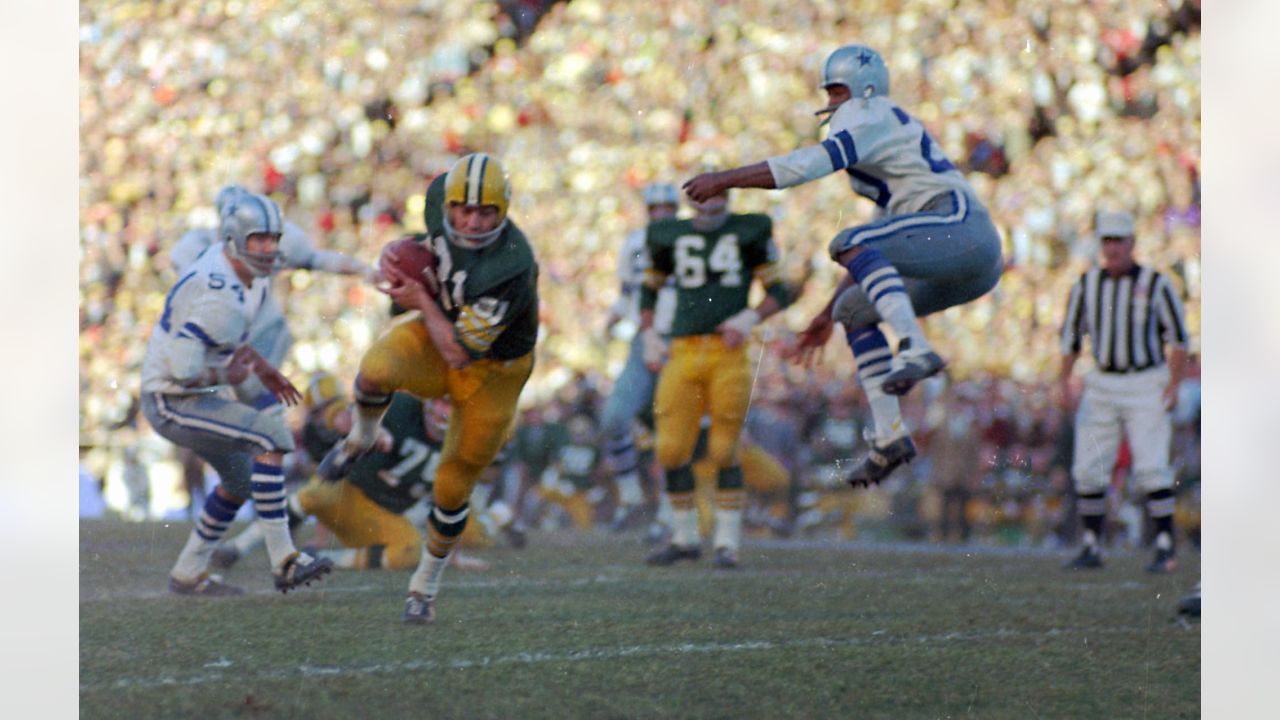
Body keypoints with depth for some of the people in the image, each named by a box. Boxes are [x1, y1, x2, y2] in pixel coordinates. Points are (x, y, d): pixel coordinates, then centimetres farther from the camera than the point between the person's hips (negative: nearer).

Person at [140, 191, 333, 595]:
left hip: (194, 396, 11)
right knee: (271, 436, -24)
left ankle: (188, 573, 34)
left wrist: (262, 367, 14)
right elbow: (183, 369, -32)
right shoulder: (222, 298, -30)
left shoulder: (240, 268, 2)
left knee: (242, 479, 23)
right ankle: (283, 560, -24)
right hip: (172, 404, -11)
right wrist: (227, 376, -14)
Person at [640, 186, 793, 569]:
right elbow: (649, 290, 25)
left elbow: (779, 292, 6)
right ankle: (684, 538, 16)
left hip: (728, 352, -3)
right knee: (671, 450, 0)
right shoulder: (670, 236, 11)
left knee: (724, 451, -4)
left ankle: (727, 542, 7)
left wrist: (750, 317, -12)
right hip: (683, 351, 3)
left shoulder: (749, 233, 3)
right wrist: (649, 335, 10)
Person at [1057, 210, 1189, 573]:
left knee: (1151, 468, -12)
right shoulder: (1087, 284, 4)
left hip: (1147, 385, -4)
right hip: (1102, 385, 4)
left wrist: (1174, 384, -12)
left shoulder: (1155, 284, -6)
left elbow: (1178, 337, -3)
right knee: (1088, 469, 1)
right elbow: (1071, 335, 12)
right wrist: (1063, 382, 3)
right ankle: (1091, 548, 11)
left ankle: (1165, 549, -6)